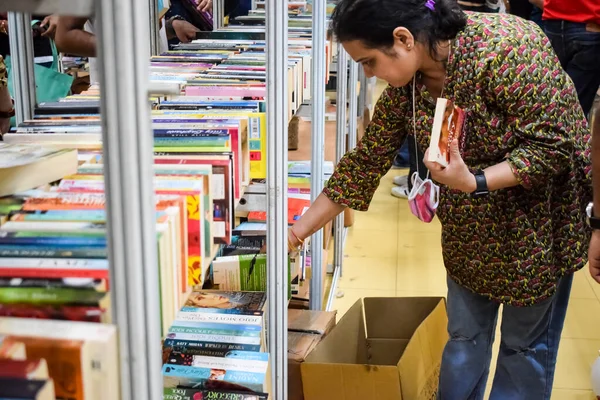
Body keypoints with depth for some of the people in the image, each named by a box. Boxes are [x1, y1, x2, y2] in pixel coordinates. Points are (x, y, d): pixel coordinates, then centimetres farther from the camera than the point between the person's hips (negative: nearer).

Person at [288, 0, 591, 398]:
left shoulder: (505, 49, -30)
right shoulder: (405, 83, -10)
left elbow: (554, 144, -25)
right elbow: (366, 160, -2)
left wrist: (473, 183, -37)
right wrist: (298, 231, -2)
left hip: (537, 217, -5)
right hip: (468, 223, 5)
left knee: (525, 342, 10)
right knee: (464, 334, 15)